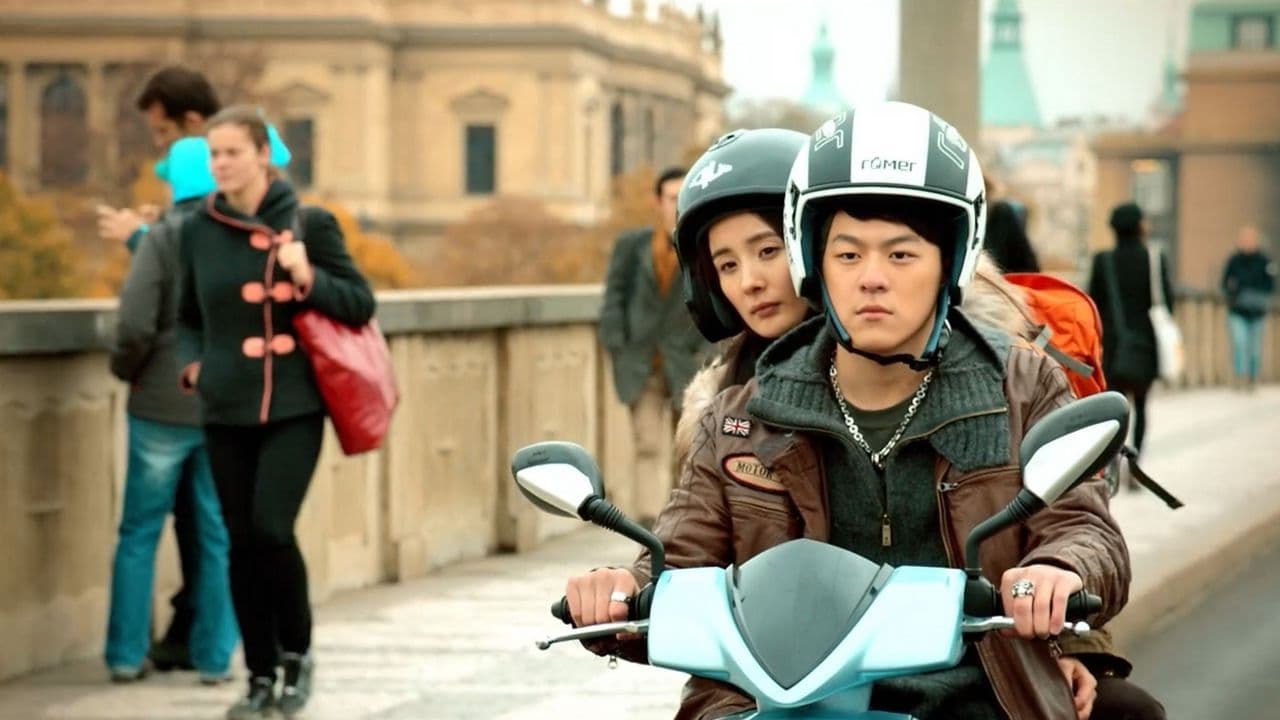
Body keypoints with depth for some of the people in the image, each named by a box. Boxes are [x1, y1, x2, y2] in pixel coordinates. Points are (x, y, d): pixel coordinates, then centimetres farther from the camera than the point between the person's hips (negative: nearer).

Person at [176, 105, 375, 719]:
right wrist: (192, 365, 1)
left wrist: (308, 278, -16)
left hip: (293, 408, -3)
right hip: (226, 412, 3)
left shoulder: (307, 225, -3)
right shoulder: (200, 231, 5)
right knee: (242, 542, 4)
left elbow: (361, 304, 0)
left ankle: (297, 652, 7)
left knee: (272, 529, -16)